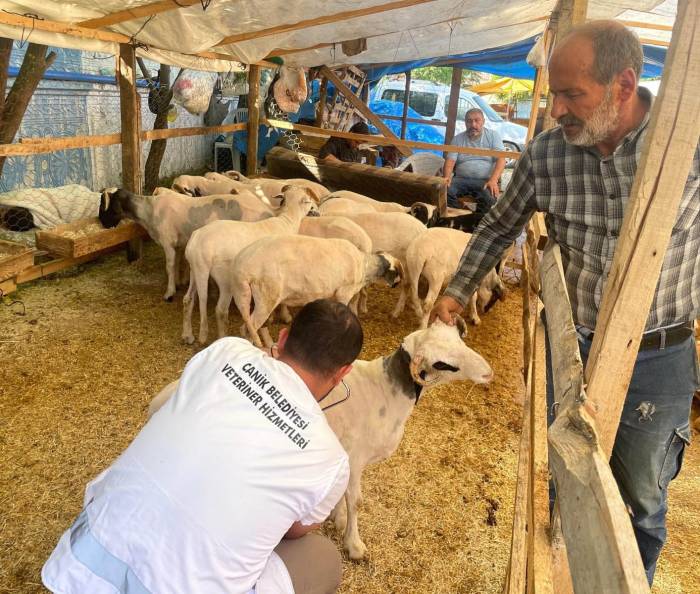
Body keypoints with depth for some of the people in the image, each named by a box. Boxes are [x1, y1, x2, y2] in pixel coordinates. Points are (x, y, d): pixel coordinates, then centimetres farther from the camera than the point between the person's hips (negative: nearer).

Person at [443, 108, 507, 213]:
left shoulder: (493, 135, 8)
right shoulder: (458, 139, 14)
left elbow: (501, 159, -2)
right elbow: (450, 160, 4)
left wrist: (493, 180, -20)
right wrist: (447, 177, -19)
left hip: (485, 181, -1)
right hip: (461, 179, 2)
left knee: (490, 199, -34)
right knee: (444, 191, -30)